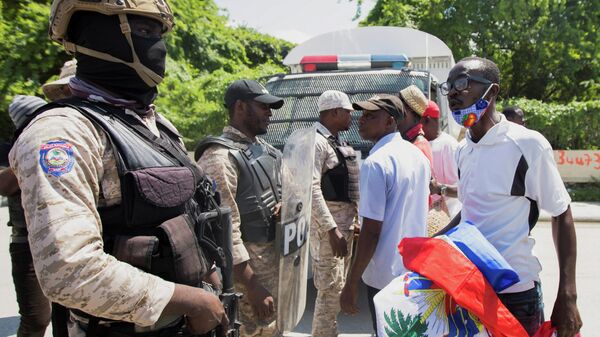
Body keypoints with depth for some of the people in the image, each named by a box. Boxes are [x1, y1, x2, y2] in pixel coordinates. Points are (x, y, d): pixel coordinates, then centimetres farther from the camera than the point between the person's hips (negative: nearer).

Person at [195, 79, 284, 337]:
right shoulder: (220, 156, -19)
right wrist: (251, 287, -23)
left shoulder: (263, 148, 9)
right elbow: (225, 227, -23)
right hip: (248, 262, -9)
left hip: (275, 254, 9)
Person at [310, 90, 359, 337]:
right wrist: (332, 230, -25)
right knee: (331, 289, -6)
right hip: (327, 225, -10)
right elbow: (312, 189, -23)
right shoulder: (317, 142, -15)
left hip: (346, 222, 10)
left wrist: (356, 218, 16)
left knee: (339, 285, 17)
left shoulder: (337, 142, 15)